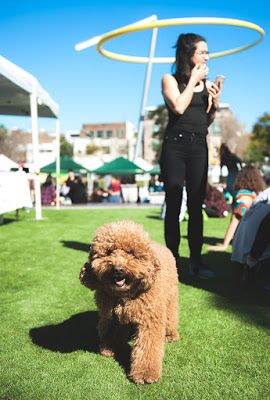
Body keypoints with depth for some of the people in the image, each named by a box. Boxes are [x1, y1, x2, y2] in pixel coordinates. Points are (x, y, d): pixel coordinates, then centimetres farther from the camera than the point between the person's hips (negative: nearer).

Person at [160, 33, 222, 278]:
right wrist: (193, 80, -4)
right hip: (175, 146, -3)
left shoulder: (207, 84, 14)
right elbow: (178, 107, -14)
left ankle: (196, 261, 7)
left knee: (196, 206, 2)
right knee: (173, 206, -2)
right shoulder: (170, 80, 4)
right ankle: (173, 260, 6)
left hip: (199, 147, 4)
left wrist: (215, 103, 0)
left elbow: (208, 122, 17)